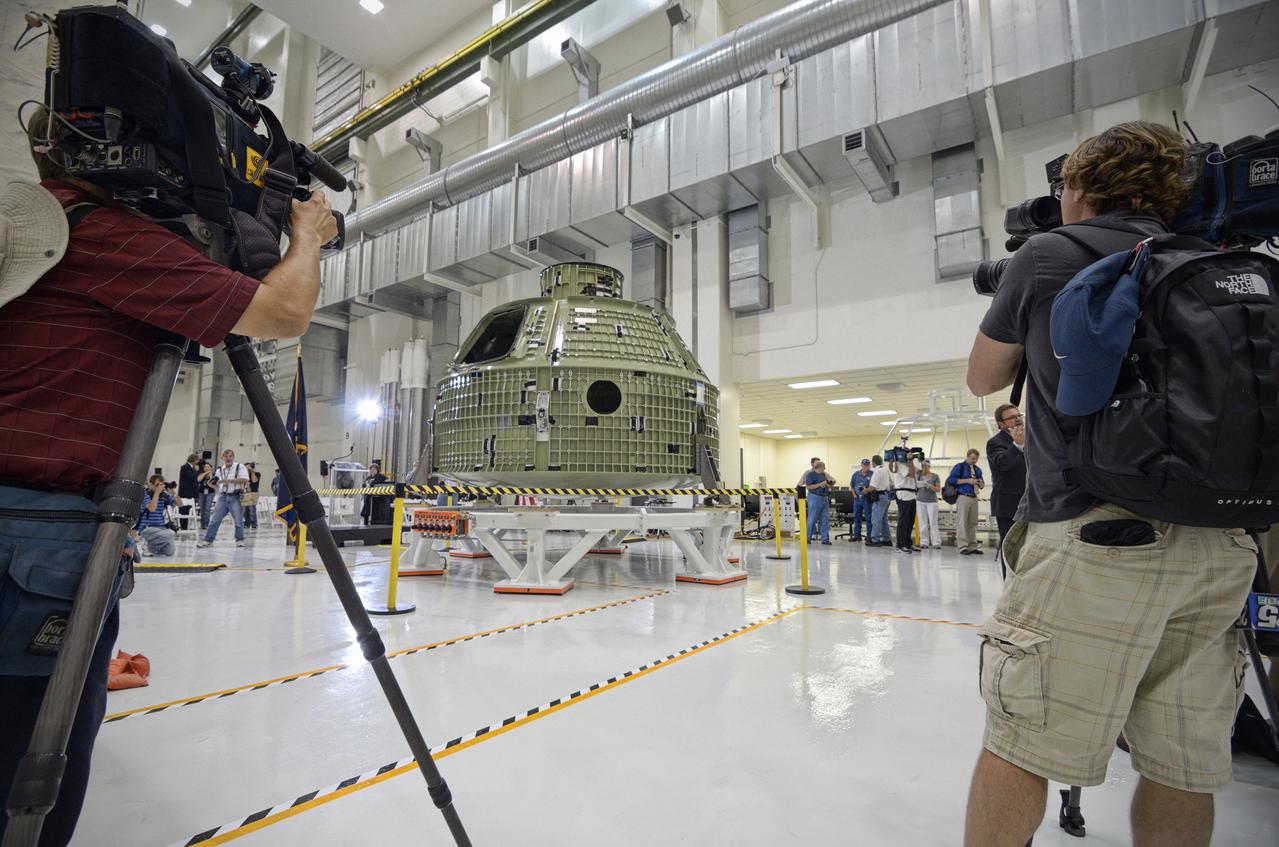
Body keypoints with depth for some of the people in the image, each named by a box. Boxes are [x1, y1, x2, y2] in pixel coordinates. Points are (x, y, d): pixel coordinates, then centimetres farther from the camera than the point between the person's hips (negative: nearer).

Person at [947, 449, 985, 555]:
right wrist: (968, 480, -15)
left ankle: (973, 547, 14)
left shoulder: (978, 469, 18)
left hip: (974, 498, 6)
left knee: (973, 523, 8)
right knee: (962, 522, -7)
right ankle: (963, 547, -6)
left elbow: (981, 485, 24)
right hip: (963, 497, -6)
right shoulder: (959, 467, 0)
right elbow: (951, 479, -11)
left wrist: (981, 483, -1)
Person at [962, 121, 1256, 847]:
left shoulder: (1048, 253, 2)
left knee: (1019, 745, 3)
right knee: (1184, 766, 15)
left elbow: (984, 379, 11)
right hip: (1222, 545, 7)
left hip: (1097, 535, -6)